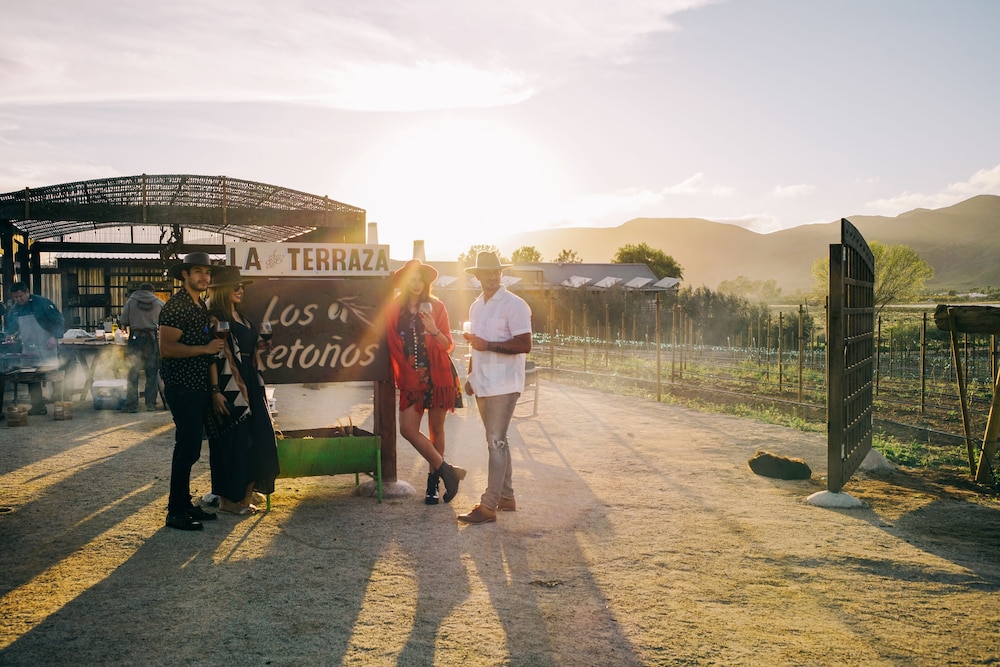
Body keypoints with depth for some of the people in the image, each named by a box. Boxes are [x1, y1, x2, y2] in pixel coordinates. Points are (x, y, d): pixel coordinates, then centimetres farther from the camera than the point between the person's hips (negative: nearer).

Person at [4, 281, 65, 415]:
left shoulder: (42, 303, -8)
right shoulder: (14, 310, 9)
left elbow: (59, 321, -9)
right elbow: (11, 328, 20)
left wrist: (55, 337, -19)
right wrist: (11, 335, -3)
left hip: (47, 348, -6)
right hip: (28, 350, 6)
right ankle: (38, 406, 13)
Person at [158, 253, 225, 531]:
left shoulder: (201, 306, 16)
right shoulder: (175, 306, -13)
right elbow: (167, 348, -22)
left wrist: (216, 346, 13)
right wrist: (206, 348, -20)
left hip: (197, 387, 9)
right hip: (182, 387, -9)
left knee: (190, 448, 14)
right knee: (187, 448, -7)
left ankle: (185, 504, 24)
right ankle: (176, 512, 2)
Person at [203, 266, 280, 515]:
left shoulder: (241, 316, 14)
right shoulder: (215, 318, -11)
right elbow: (213, 356, -17)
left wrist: (259, 345, 5)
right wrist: (215, 391, -21)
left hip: (249, 384, 8)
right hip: (229, 387, -8)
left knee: (254, 436, 9)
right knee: (232, 440, -1)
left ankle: (245, 490, 20)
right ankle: (229, 498, 12)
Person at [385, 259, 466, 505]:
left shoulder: (436, 307, 0)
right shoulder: (394, 310, 3)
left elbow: (448, 345, -2)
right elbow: (392, 346, 9)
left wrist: (434, 330, -19)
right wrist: (399, 375, 1)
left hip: (437, 375, -1)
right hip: (411, 378, 2)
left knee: (436, 429, 5)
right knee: (407, 428, -10)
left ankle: (433, 483, 18)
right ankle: (446, 470, 2)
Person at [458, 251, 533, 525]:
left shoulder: (514, 305, -11)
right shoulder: (476, 307, 14)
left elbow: (525, 345, -19)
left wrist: (487, 345, -22)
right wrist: (471, 376, 15)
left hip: (504, 385, -8)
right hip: (482, 385, 8)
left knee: (496, 443, -9)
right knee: (497, 441, 14)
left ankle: (489, 506, -6)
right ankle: (506, 497, 24)